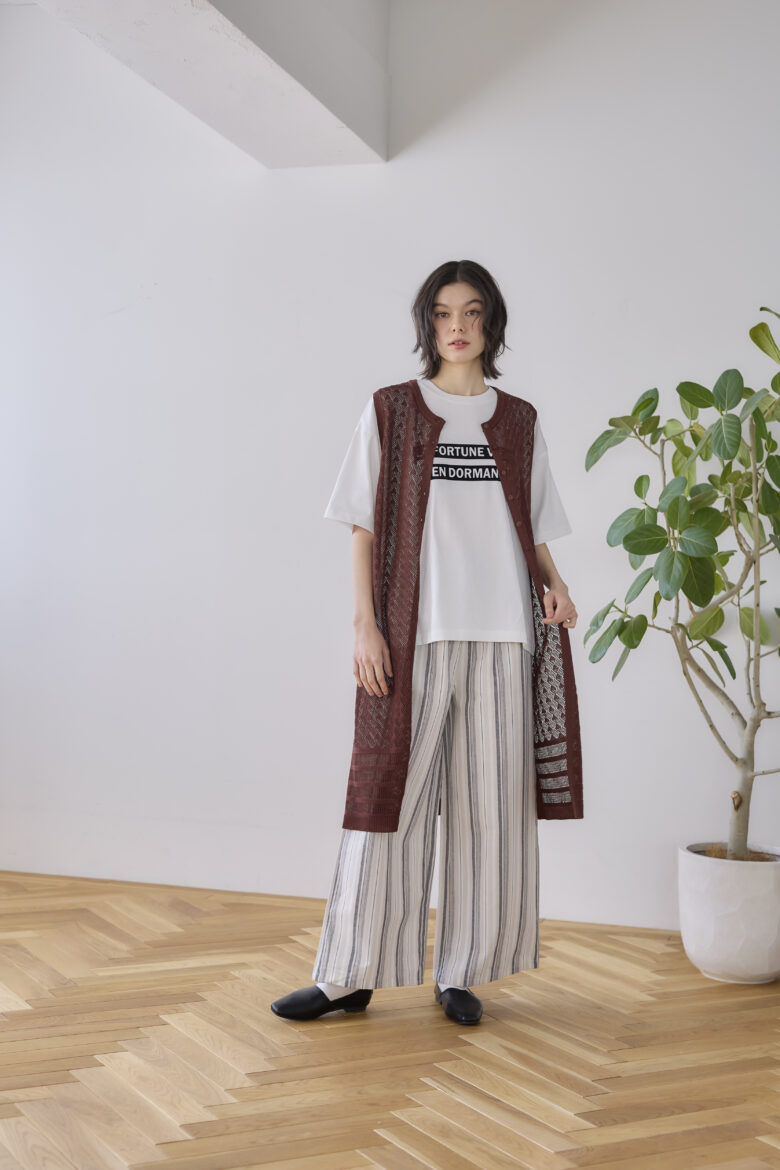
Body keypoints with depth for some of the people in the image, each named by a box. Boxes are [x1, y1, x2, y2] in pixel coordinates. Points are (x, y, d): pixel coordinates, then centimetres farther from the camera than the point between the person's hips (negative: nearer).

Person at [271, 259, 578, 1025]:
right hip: (413, 634, -2)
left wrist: (555, 587, -3)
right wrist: (365, 625, -7)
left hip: (499, 634, 3)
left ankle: (460, 973, 15)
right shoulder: (389, 413, 6)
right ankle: (351, 976, 9)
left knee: (489, 805, 3)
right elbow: (364, 530, 3)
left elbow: (533, 529, 17)